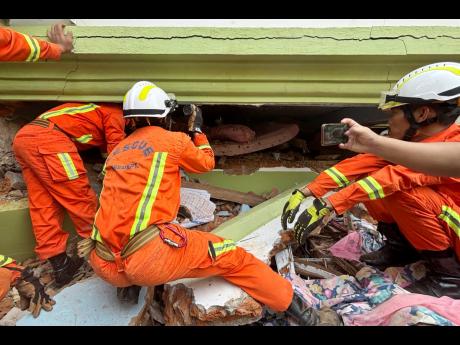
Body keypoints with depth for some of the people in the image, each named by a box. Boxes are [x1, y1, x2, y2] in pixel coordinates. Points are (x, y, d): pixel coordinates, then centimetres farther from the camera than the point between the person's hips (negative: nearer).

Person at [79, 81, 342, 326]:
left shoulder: (117, 151, 17)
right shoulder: (174, 140, 2)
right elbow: (207, 163, 20)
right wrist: (197, 130, 35)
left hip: (105, 264, 6)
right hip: (149, 258, -6)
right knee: (231, 257, 9)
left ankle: (129, 285, 22)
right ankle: (291, 304, 19)